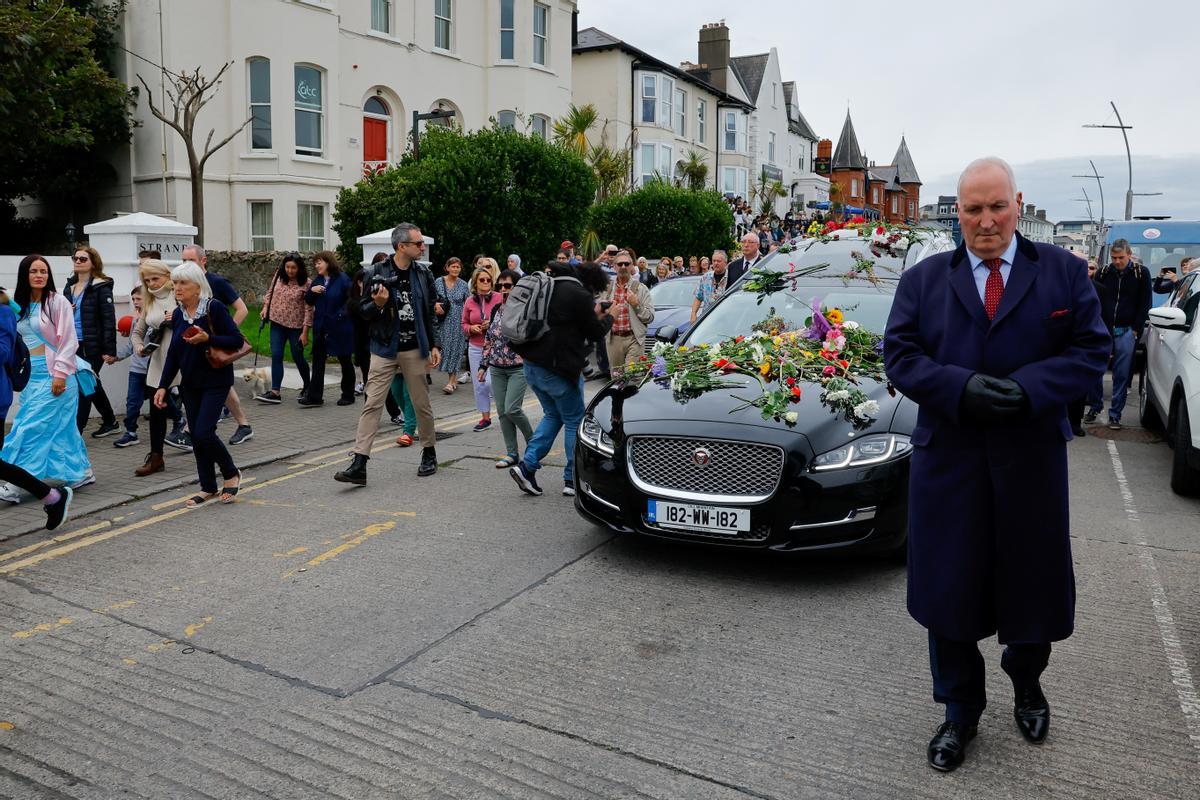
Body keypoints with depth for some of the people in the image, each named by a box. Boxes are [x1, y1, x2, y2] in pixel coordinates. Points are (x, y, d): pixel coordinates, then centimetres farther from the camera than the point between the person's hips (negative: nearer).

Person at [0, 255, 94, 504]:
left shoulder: (57, 302, -7)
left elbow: (69, 341, -11)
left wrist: (60, 374, -15)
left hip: (53, 374, -6)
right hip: (30, 374, 6)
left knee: (32, 427, -9)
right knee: (61, 427, 10)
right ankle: (82, 472, 21)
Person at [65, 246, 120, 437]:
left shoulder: (101, 287, -8)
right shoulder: (70, 286, 13)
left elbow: (109, 319, -12)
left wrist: (110, 350, -16)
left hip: (93, 347, -7)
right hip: (74, 345, 8)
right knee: (92, 385, 16)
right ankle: (110, 422, 30)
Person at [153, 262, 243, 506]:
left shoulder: (215, 308, -12)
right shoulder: (178, 314, 6)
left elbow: (237, 340, -14)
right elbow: (173, 353, 11)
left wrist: (207, 338, -26)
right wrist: (163, 386, 7)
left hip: (215, 381, -6)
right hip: (190, 384, 6)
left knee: (204, 432, -13)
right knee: (196, 436, 7)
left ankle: (231, 474, 11)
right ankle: (208, 487, 19)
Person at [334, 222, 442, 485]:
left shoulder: (423, 274, 4)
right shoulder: (376, 273, -4)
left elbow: (430, 312, 11)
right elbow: (363, 311, 1)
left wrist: (433, 346, 7)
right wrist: (378, 304, -20)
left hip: (414, 350, 2)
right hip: (384, 350, -2)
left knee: (422, 404, 10)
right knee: (372, 404, -6)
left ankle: (429, 453, 29)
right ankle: (359, 465, -7)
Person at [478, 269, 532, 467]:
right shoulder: (496, 309, 9)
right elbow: (488, 339, 14)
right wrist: (483, 365, 13)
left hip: (519, 368, -6)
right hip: (497, 369, 6)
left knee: (512, 409, -14)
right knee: (502, 411, 5)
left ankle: (532, 441, 12)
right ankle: (512, 453, 14)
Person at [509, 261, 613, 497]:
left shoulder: (551, 287, 12)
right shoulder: (580, 296, -14)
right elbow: (596, 333, -5)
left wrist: (593, 315, 18)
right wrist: (607, 317, 15)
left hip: (532, 365, 8)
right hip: (558, 369, -8)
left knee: (552, 415, 21)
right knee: (574, 421, 7)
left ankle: (527, 465, 9)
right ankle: (573, 479, 11)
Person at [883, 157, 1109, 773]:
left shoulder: (1063, 272, 3)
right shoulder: (923, 279, 4)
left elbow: (1091, 348, -2)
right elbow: (899, 354, -2)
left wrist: (1027, 387, -19)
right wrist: (962, 387, -19)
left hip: (1032, 460, 1)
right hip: (948, 461, 0)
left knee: (1033, 582, 15)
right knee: (950, 590, 6)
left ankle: (1026, 683, 45)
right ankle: (960, 712, 26)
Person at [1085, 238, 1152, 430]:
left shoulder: (1141, 273, 2)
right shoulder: (1104, 273, 6)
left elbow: (1145, 304, 2)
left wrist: (1135, 329, -4)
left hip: (1125, 332, -2)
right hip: (1103, 329, 2)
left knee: (1121, 375, 0)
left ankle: (1115, 414, 7)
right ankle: (1095, 406, 18)